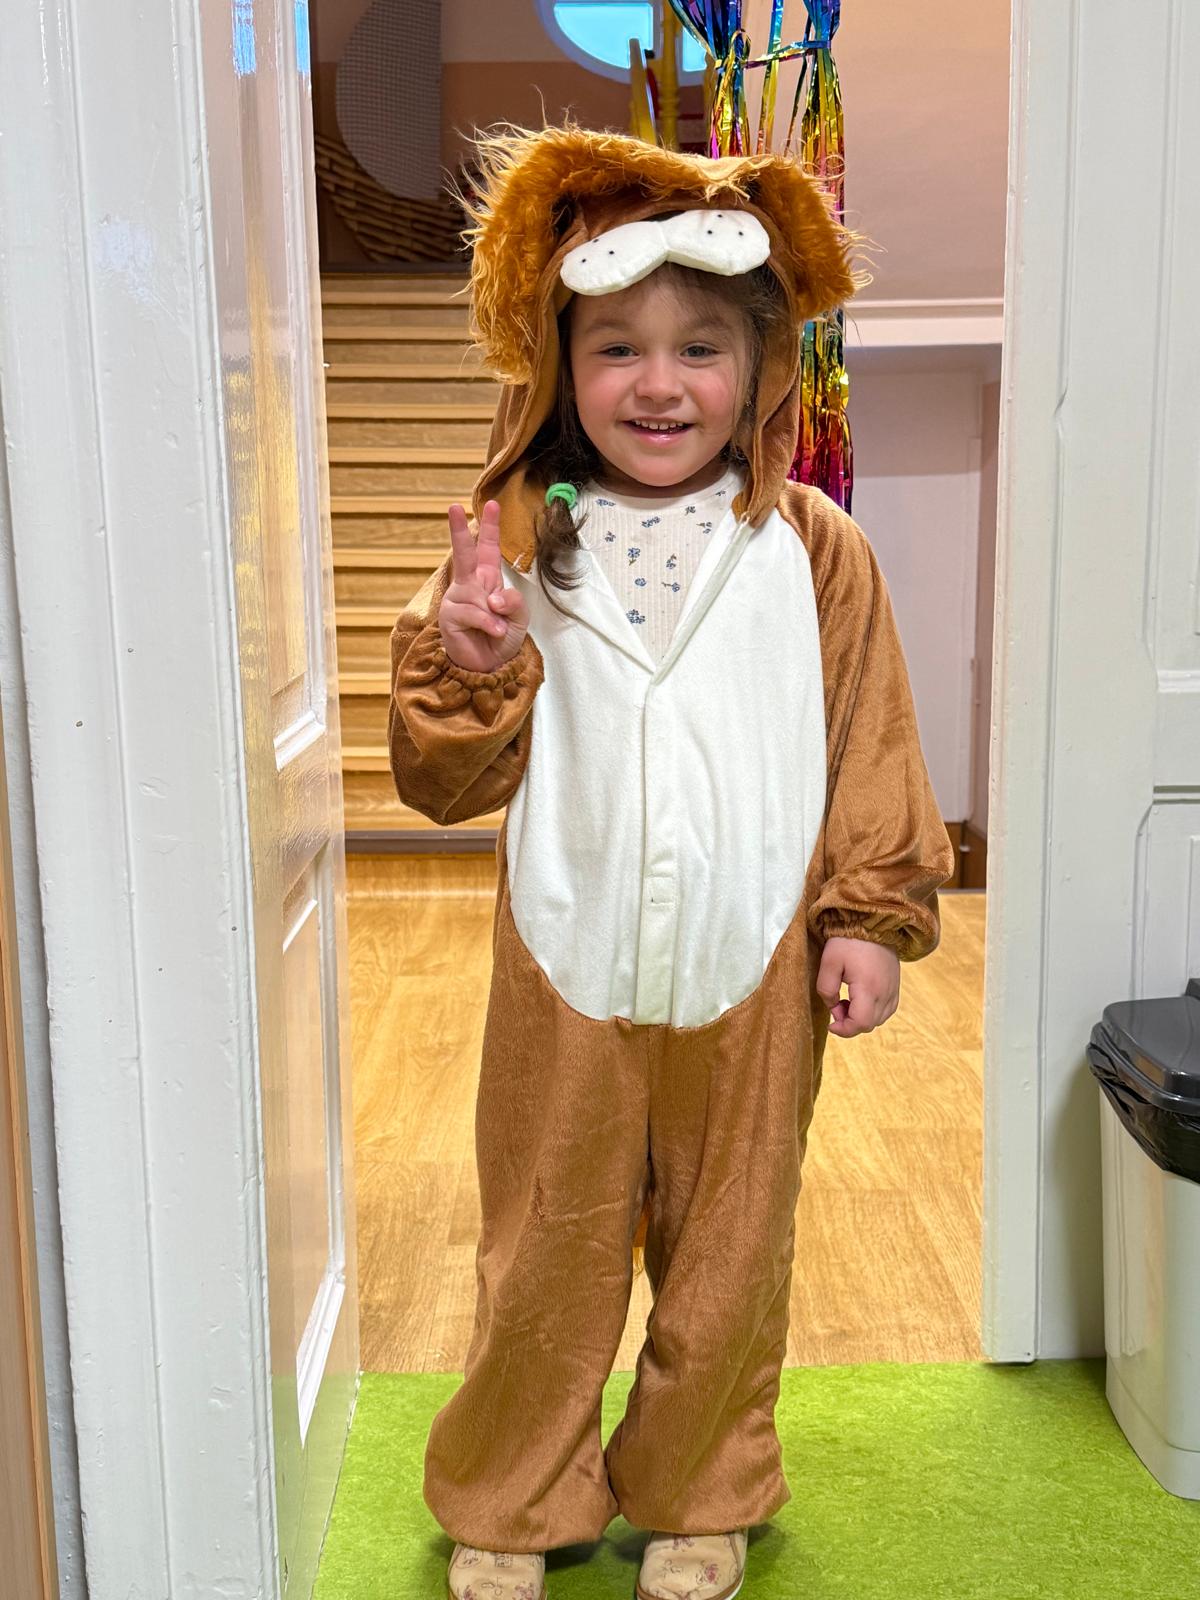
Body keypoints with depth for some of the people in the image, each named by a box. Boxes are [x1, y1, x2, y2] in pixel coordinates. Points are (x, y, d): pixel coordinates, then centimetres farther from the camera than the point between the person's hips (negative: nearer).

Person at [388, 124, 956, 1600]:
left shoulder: (812, 551, -2)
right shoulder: (516, 545, -2)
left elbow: (870, 745, 3)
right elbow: (445, 781, -2)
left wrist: (871, 918, -2)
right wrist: (466, 659, -19)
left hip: (753, 972, 0)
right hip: (568, 968, 0)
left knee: (728, 1256, 16)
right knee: (545, 1259, 13)